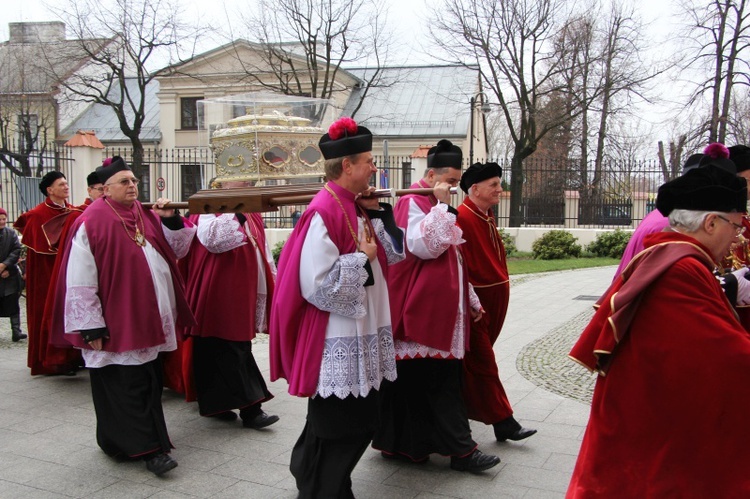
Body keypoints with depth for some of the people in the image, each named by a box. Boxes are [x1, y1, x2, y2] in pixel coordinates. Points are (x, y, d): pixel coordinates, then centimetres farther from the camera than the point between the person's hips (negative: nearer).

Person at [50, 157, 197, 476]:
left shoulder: (147, 216, 8)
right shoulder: (91, 223, -11)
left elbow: (176, 251, 13)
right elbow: (79, 283, -13)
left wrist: (171, 221, -4)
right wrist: (91, 327, -16)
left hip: (149, 321, 7)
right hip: (117, 325, -7)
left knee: (149, 383, 14)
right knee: (128, 387, -2)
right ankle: (149, 449, 7)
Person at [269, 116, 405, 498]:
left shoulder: (356, 207, 9)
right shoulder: (324, 212, -19)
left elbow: (394, 255, 13)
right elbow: (318, 284, -24)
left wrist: (377, 213, 1)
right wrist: (362, 257, -14)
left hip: (360, 339, 9)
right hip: (336, 344, -9)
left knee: (361, 422, 19)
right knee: (337, 429, 4)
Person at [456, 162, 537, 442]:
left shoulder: (487, 217, 12)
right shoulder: (462, 218, -18)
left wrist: (501, 285, 18)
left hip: (493, 300, 9)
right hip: (474, 302, -9)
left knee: (477, 359, 18)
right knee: (482, 363, -1)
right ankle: (503, 423, 5)